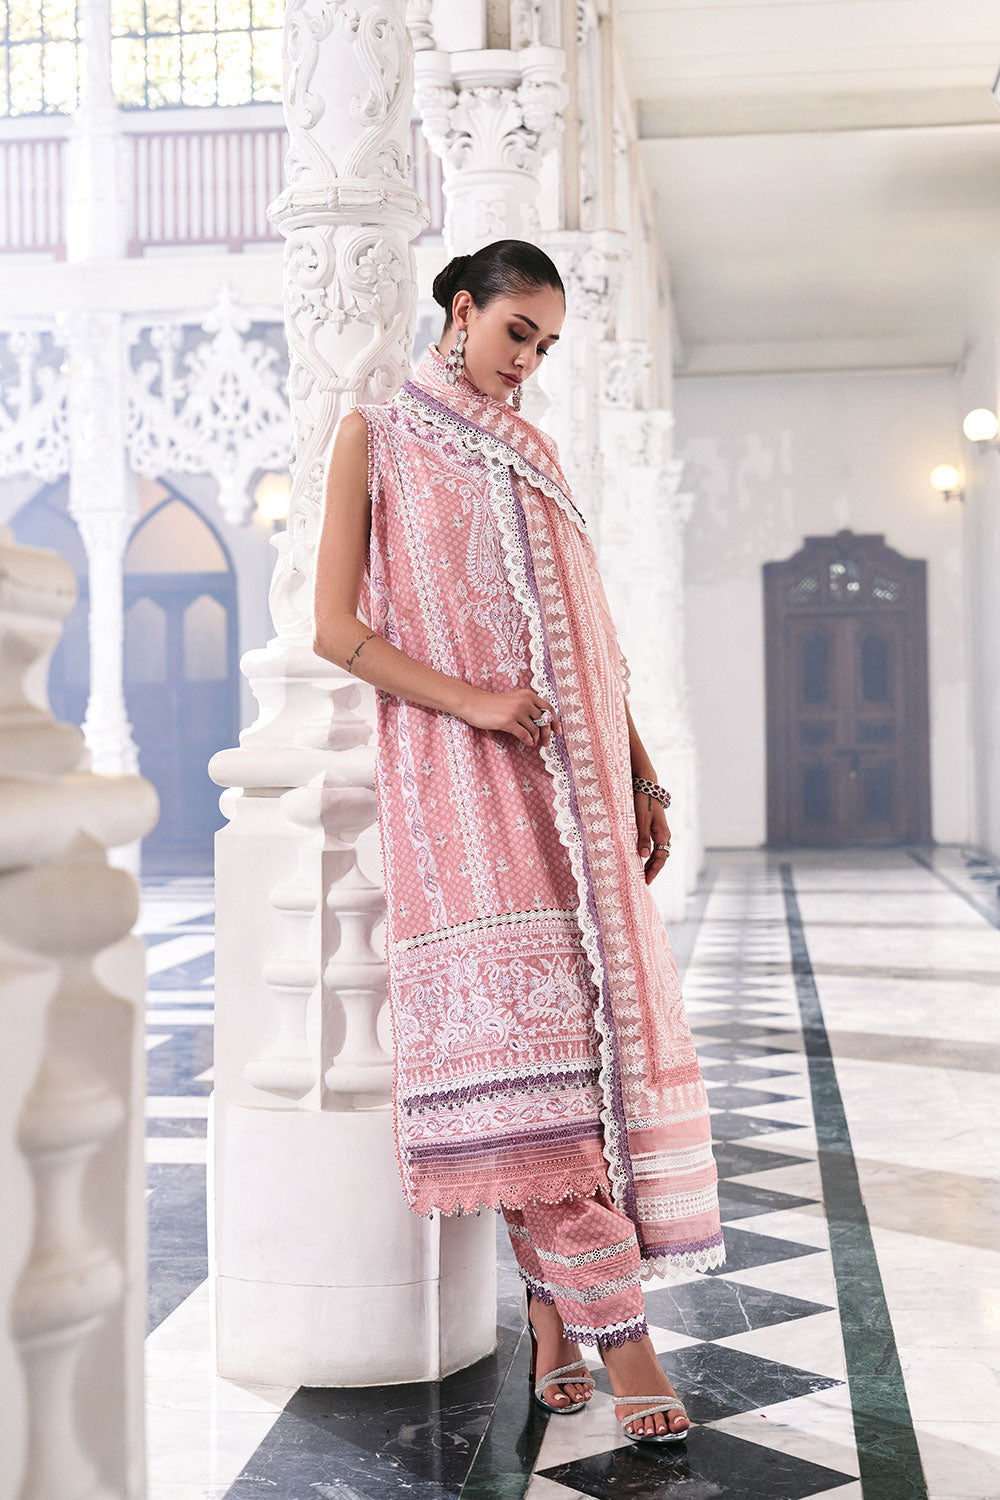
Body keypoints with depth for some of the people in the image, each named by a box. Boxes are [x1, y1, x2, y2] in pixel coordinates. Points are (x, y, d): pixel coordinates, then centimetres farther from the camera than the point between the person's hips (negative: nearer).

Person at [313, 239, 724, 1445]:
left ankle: (552, 1306, 8)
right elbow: (338, 630, -5)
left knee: (578, 1019, 0)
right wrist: (475, 702, -15)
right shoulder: (378, 436, 4)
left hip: (571, 778, 6)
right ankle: (618, 1330, -11)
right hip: (464, 784, -5)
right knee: (516, 1031, -11)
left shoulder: (531, 454, 19)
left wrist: (641, 776, 13)